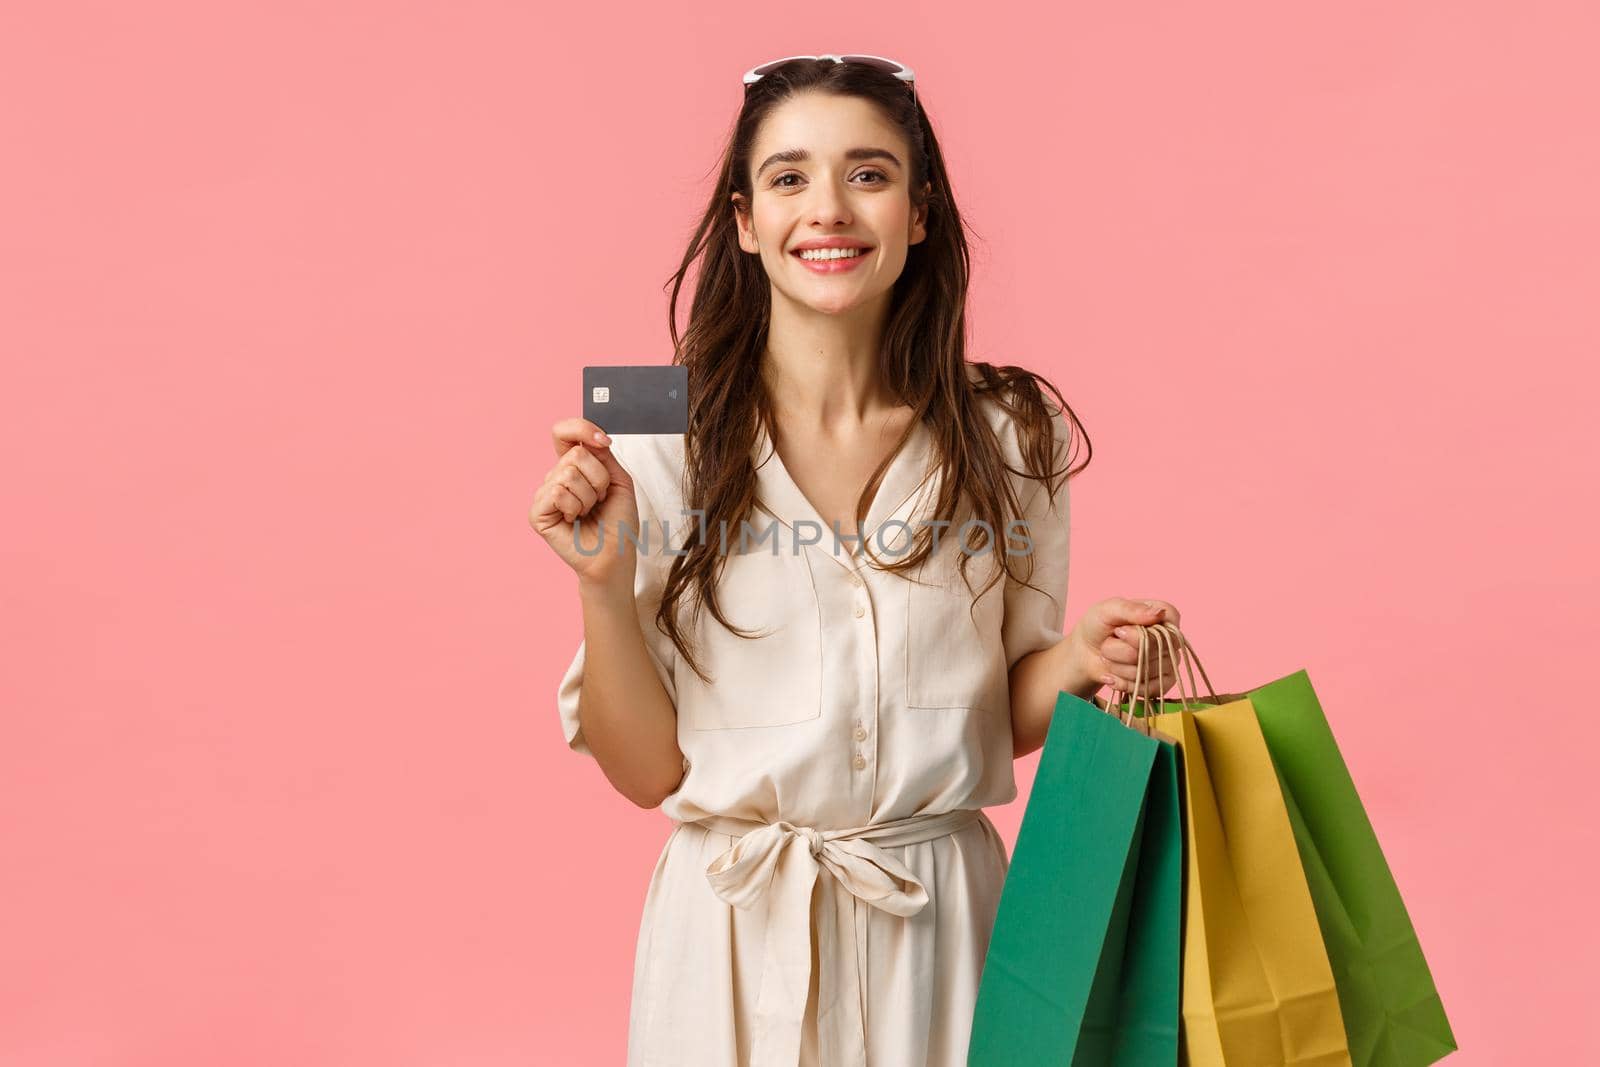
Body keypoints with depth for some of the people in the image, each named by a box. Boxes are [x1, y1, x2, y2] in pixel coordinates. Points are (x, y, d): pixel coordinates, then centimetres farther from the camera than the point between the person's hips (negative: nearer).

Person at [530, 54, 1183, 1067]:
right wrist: (607, 586, -19)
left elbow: (1003, 717, 7)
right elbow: (648, 768, -5)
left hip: (941, 920, 2)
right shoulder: (663, 447, -9)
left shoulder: (1010, 439, -4)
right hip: (737, 933, -1)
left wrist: (1077, 660, -13)